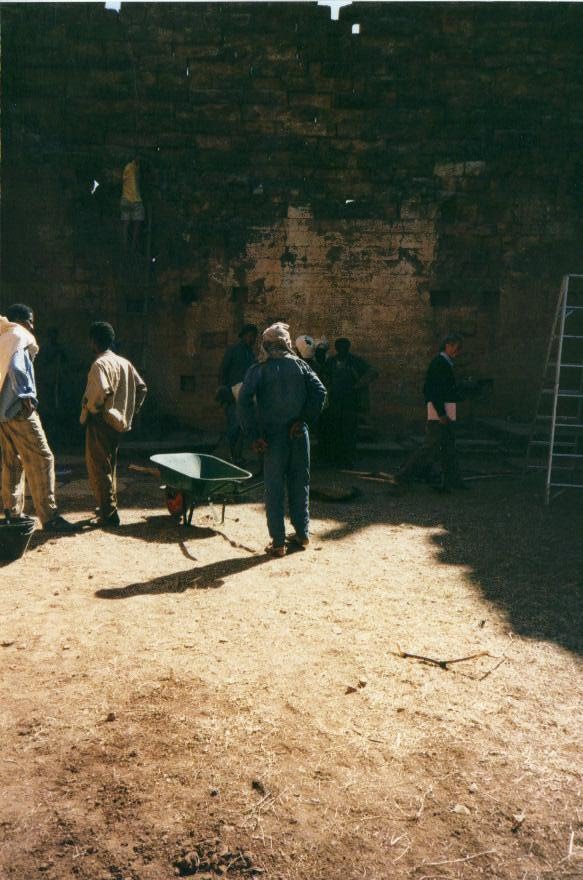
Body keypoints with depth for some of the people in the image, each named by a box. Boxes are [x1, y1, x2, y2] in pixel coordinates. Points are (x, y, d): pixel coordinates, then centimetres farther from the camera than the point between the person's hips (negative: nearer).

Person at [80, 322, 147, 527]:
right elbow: (141, 387, 12)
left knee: (98, 467, -2)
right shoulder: (124, 362, 10)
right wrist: (131, 411, 15)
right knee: (109, 466, 20)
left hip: (101, 422, -9)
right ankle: (109, 505, 31)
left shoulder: (100, 364, -15)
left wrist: (89, 408, -13)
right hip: (118, 422, 9)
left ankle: (109, 514, -1)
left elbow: (101, 391, -30)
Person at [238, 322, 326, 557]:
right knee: (299, 484, 15)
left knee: (274, 488, 4)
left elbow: (244, 400, -15)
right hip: (298, 435, 2)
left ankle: (278, 542, 6)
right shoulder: (299, 365, 4)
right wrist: (304, 419, -5)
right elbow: (319, 391, -7)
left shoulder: (258, 370, -2)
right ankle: (302, 533, 24)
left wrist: (254, 435, -13)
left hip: (272, 435, -2)